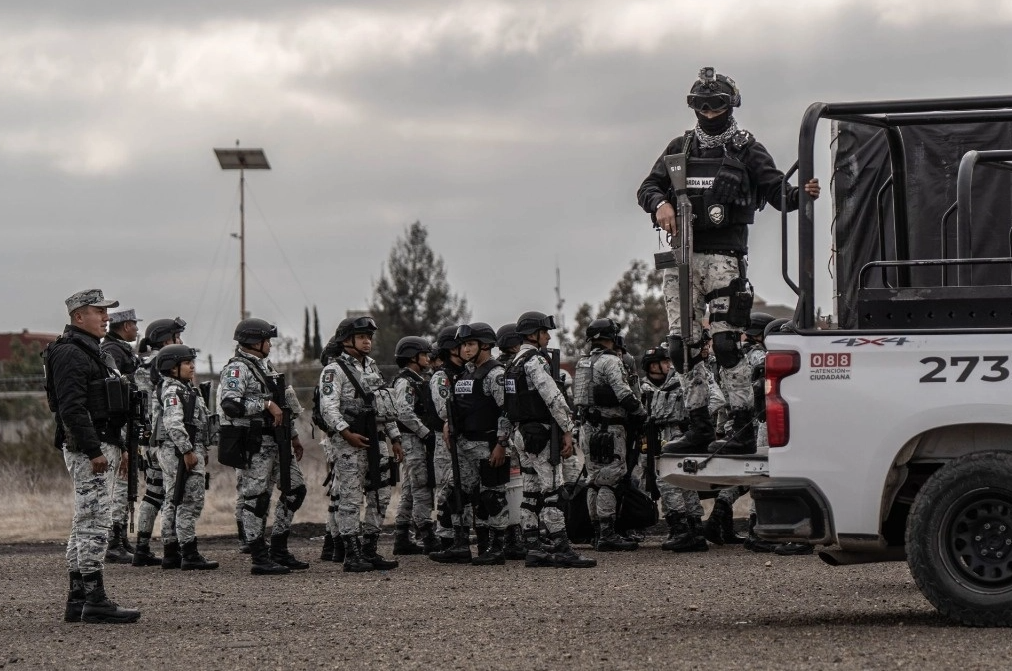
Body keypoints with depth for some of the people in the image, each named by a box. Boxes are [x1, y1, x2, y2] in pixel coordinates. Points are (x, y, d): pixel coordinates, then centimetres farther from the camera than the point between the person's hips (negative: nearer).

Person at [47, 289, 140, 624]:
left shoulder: (92, 352, 21)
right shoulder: (70, 354, -13)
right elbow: (72, 408, -22)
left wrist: (118, 446, 23)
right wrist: (94, 451, -25)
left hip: (101, 447, 11)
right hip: (86, 448, -11)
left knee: (85, 523, 10)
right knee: (95, 522, -12)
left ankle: (77, 600, 13)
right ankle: (95, 600, -12)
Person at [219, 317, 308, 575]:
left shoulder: (265, 366, 18)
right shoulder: (237, 369, -12)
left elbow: (282, 404, 27)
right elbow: (230, 405, -26)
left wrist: (293, 435, 26)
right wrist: (266, 404, -24)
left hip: (276, 441, 10)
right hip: (253, 444, -10)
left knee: (295, 488, 12)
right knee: (256, 497, -5)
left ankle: (279, 549, 19)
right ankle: (259, 559, -1)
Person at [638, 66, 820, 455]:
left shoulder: (747, 150, 6)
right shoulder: (680, 149, 17)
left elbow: (775, 191, -1)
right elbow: (648, 187, 11)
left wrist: (802, 194, -23)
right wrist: (660, 204, -12)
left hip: (724, 255, -5)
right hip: (682, 254, 5)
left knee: (725, 341, -13)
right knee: (682, 344, 4)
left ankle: (746, 428, -10)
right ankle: (699, 428, 11)